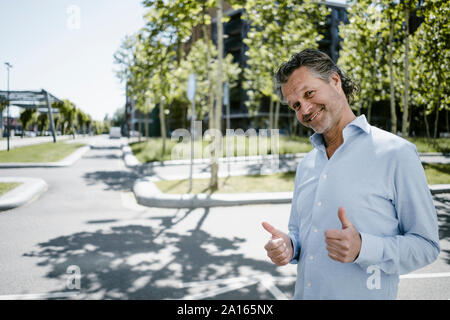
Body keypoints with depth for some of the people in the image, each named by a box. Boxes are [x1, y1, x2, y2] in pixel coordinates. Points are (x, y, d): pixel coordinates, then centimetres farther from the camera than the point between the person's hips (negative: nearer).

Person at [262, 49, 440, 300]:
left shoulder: (396, 154, -13)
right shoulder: (306, 165, 6)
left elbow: (426, 245, -12)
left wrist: (362, 248, -27)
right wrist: (288, 246, -6)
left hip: (366, 294, -5)